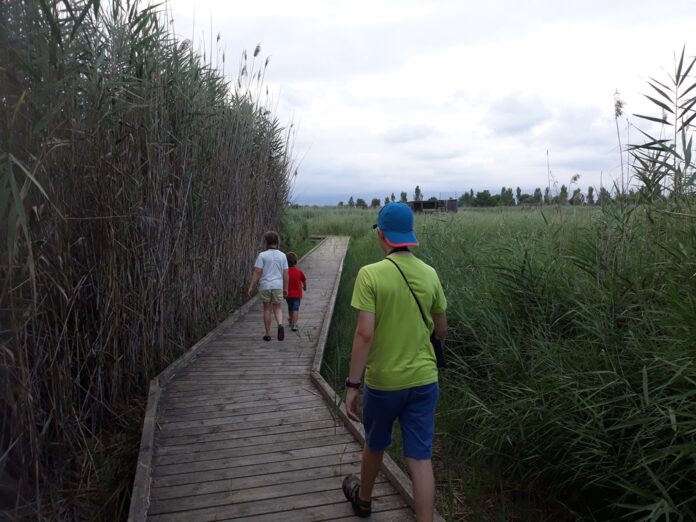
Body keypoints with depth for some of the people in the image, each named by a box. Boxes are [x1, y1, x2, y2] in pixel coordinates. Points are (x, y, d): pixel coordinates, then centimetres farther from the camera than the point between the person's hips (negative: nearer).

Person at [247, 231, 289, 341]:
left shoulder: (262, 255, -7)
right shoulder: (282, 255, 2)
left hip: (265, 286, -2)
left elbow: (257, 272, -11)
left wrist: (251, 287, -6)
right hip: (278, 286, 2)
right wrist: (285, 288, 11)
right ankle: (280, 325, -14)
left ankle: (268, 334, 16)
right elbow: (285, 273, 3)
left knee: (267, 309, 11)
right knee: (277, 308, 14)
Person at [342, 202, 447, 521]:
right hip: (424, 379, 2)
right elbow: (442, 330, 8)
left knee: (375, 446, 22)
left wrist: (352, 383, -13)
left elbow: (364, 334, -20)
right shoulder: (429, 274, -2)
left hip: (383, 381, -2)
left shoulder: (370, 274, -16)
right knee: (420, 459, 9)